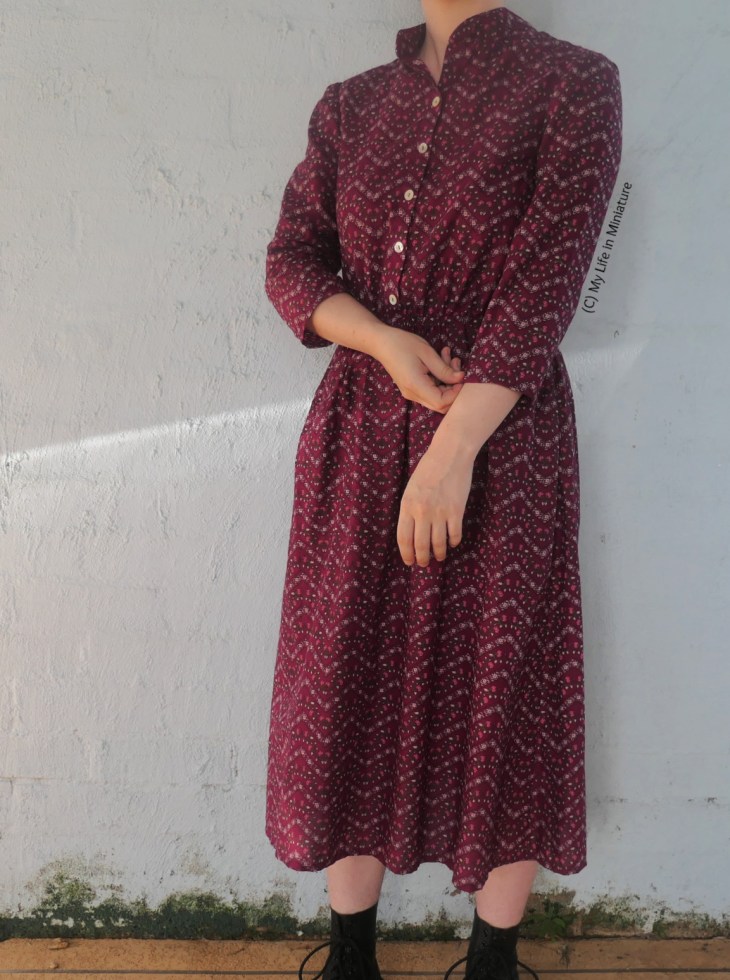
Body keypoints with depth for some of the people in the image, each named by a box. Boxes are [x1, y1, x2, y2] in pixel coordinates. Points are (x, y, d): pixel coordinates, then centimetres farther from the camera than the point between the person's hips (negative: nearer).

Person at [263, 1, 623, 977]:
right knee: (347, 689, 8)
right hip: (359, 432, 4)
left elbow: (546, 279, -11)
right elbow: (290, 262, 6)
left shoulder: (574, 83, -1)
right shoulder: (348, 106, 12)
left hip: (500, 433, -3)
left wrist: (454, 450, -18)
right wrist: (384, 340, -14)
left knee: (501, 691, 4)